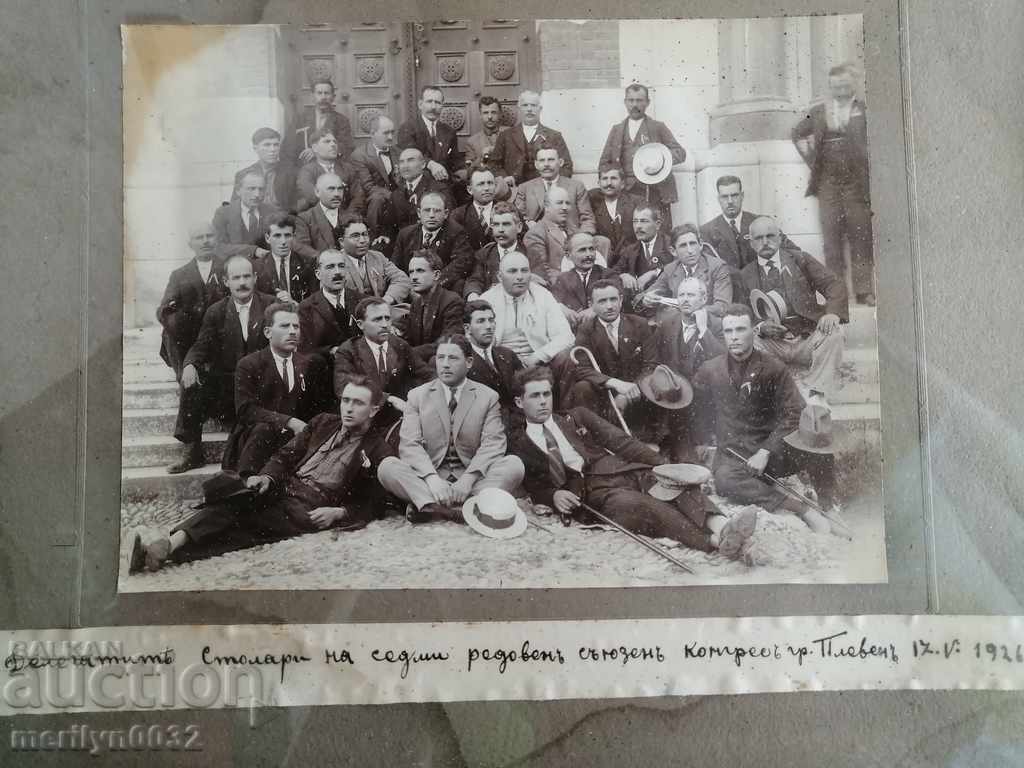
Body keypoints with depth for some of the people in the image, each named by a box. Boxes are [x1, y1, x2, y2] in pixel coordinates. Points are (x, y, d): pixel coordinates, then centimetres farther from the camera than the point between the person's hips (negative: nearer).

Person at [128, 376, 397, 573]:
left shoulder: (379, 451, 4)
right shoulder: (323, 422, 19)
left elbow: (372, 505, 4)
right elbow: (286, 455, 16)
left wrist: (337, 513, -13)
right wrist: (266, 477, -5)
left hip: (310, 510, -5)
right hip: (282, 488, 5)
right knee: (230, 502, -28)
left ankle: (164, 551, -40)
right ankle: (170, 543, -42)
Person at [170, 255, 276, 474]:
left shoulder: (271, 304, 3)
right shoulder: (216, 312, 7)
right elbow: (201, 346, -1)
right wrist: (189, 365, -22)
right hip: (226, 382, 2)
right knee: (192, 383, -22)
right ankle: (191, 453, -13)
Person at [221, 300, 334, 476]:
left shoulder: (313, 363, 12)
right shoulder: (248, 365, 2)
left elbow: (326, 407, 9)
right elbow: (245, 409, -12)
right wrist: (289, 422, -24)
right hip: (255, 439, -3)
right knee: (263, 429, -34)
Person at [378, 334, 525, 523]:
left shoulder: (488, 397, 7)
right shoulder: (417, 396, 8)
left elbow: (493, 443, -4)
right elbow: (409, 444, -4)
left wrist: (468, 479, -21)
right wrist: (432, 479, -22)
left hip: (472, 478, 0)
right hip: (429, 478, 0)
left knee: (514, 465, -26)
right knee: (387, 466, -25)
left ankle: (433, 508, -38)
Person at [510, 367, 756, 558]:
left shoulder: (577, 417, 21)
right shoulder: (517, 443, 16)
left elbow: (621, 442, 13)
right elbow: (533, 485, 14)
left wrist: (663, 464, 1)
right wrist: (553, 495, -10)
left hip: (619, 470, 4)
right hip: (589, 492, -4)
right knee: (638, 504, -34)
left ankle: (721, 527, -47)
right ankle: (714, 542, -50)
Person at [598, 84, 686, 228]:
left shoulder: (658, 128, 12)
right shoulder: (616, 130, 18)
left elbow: (680, 152, 8)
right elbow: (604, 162, 17)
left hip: (655, 192, -1)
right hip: (626, 193, 1)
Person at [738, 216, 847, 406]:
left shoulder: (799, 259, 12)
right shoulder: (746, 275, 12)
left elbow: (835, 285, 3)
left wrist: (832, 312, -19)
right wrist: (760, 327, -15)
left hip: (807, 341, 0)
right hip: (772, 345, 0)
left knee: (833, 335, -29)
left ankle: (816, 395, -27)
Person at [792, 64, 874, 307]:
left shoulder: (864, 110, 6)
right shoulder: (818, 112, 13)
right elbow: (797, 133, 25)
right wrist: (809, 157, 15)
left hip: (857, 181, -2)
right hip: (827, 182, 2)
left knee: (861, 238, -1)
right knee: (832, 239, 1)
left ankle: (864, 291, 4)